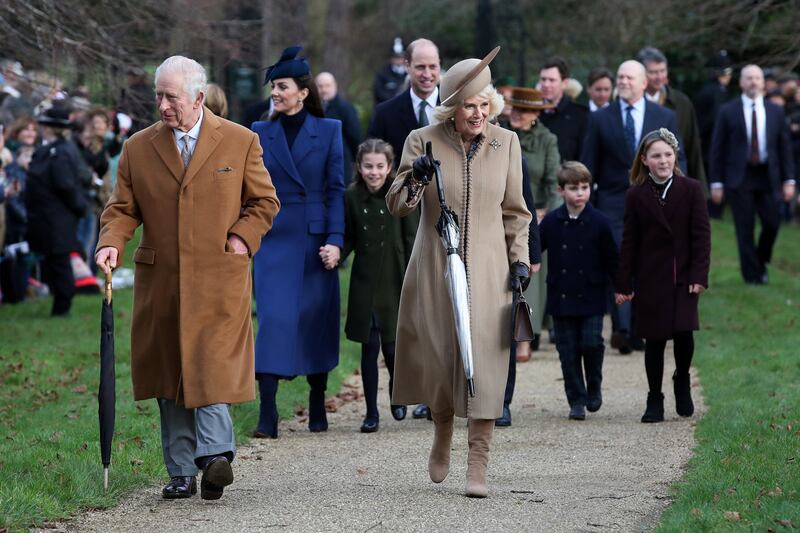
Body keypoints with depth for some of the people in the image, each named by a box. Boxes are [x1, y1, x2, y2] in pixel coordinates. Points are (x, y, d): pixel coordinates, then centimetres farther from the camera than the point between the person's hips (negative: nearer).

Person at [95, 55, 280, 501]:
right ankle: (181, 473, 10)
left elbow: (265, 201, 10)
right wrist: (112, 243, -9)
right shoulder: (139, 149, 8)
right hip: (161, 281, 3)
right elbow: (123, 208, 10)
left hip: (219, 280, -2)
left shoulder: (240, 142, 4)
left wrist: (242, 239, -4)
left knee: (213, 368, -14)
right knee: (171, 376, 5)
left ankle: (215, 453, -16)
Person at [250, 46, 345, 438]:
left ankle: (317, 409, 20)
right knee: (273, 320, -10)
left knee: (316, 323, 6)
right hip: (274, 241, 0)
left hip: (316, 241, 0)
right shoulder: (262, 134, 7)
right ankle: (267, 416, -13)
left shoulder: (328, 131, 4)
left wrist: (335, 240, -9)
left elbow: (336, 189, 0)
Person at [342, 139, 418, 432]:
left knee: (392, 346, 0)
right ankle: (371, 413, 10)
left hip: (394, 280, -2)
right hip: (365, 283, 2)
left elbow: (411, 240, -3)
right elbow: (350, 238, 9)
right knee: (369, 347, 2)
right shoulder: (352, 197, 1)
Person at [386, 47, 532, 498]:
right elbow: (397, 206, -1)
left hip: (487, 271, 0)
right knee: (437, 357, 5)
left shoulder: (506, 143, 4)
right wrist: (414, 178, -20)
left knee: (484, 364, -8)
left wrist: (520, 260, 4)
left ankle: (478, 467, -7)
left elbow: (515, 211, 12)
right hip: (435, 270, 0)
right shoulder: (423, 141, -1)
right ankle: (443, 437, 35)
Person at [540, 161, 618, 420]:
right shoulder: (551, 222, 0)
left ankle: (594, 388, 17)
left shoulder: (599, 222, -3)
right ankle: (576, 401, 11)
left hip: (591, 299, -2)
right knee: (568, 351, 3)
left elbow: (611, 259, 3)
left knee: (591, 343, -9)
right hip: (561, 299, 2)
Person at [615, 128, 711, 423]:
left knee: (683, 333, -9)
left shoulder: (692, 189, 1)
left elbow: (701, 235, -1)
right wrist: (623, 283, 0)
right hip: (650, 278, 1)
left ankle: (682, 383, 19)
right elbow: (629, 242, 3)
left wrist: (699, 275, -9)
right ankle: (654, 400, 12)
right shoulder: (636, 195, 3)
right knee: (654, 340, 2)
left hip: (684, 276, -1)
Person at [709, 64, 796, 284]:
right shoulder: (728, 112, 1)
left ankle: (761, 262, 21)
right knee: (745, 229, -1)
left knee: (772, 223, -5)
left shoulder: (775, 112, 8)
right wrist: (716, 182, -4)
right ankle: (752, 274, 9)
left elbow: (784, 147, 10)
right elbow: (717, 149, 1)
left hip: (768, 176, 2)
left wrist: (789, 180, 3)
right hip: (739, 176, -2)